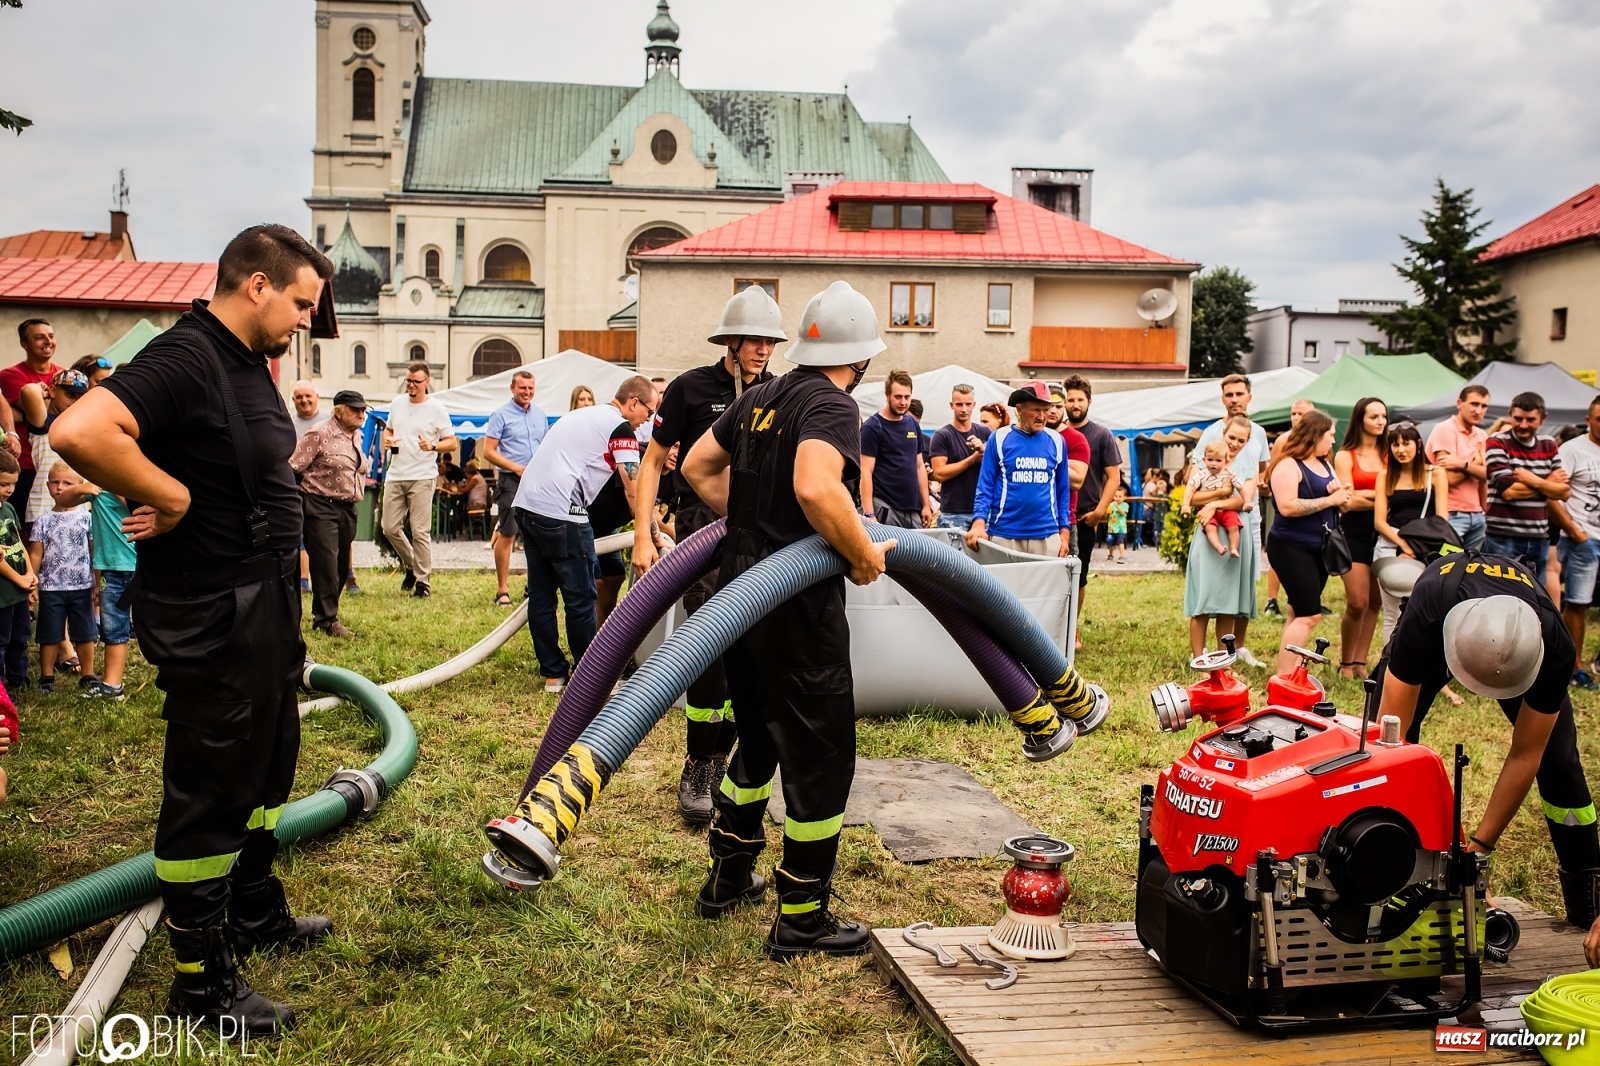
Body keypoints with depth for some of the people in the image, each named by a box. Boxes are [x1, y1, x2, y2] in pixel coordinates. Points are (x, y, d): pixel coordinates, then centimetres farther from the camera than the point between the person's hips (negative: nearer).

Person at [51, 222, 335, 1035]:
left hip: (266, 602, 10)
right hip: (211, 616, -10)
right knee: (208, 792, 2)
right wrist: (170, 497, -24)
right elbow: (79, 431, -36)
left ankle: (254, 912, 42)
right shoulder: (183, 358, -20)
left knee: (266, 766, 22)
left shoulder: (250, 364, 9)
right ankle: (202, 982, 15)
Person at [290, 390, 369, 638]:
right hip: (320, 507, -8)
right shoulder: (319, 433, -12)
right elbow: (294, 467, -14)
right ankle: (328, 620, -5)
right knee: (326, 563, -9)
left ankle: (322, 614, 23)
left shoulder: (354, 436, 14)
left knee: (340, 565, 11)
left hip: (347, 508, 8)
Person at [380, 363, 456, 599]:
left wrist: (432, 446, -22)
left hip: (422, 477, -5)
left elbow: (452, 442, -3)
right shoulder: (397, 403, 11)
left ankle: (423, 580, 4)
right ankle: (411, 565, 28)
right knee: (390, 528, 5)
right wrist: (386, 439, 1)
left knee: (420, 532, -6)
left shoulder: (436, 409, -4)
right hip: (395, 475, 5)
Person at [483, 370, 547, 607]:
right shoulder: (501, 415, -3)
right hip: (512, 481, -5)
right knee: (507, 534, -6)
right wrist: (516, 468, -15)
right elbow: (489, 452, -7)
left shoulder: (541, 415, 13)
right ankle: (502, 590, -2)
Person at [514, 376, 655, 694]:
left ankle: (553, 673, 18)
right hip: (560, 513, -9)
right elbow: (636, 490, -7)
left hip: (527, 504, 9)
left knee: (541, 595, 11)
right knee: (581, 598, 1)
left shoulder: (583, 414, 24)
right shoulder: (619, 426, -2)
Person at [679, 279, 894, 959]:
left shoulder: (761, 397, 10)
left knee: (758, 740, 23)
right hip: (797, 603, -9)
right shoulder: (833, 405, -15)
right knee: (820, 755, 3)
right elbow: (816, 489, -34)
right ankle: (802, 919, 10)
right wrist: (864, 555, -21)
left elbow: (698, 465, 21)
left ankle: (728, 877, 35)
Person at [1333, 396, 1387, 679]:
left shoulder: (1388, 454, 11)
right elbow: (1349, 501, -8)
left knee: (1374, 603, 4)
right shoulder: (1345, 456, 1)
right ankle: (1345, 663, 6)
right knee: (1358, 603, -9)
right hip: (1355, 532, -4)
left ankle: (1360, 662, 12)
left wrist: (1365, 495, -11)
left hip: (1383, 532, 4)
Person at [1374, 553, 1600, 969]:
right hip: (1441, 624, 0)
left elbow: (1524, 756, -29)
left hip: (1519, 642, 1)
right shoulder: (1425, 618, -47)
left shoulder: (1555, 649, -40)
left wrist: (1478, 845, -31)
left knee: (1558, 760, -9)